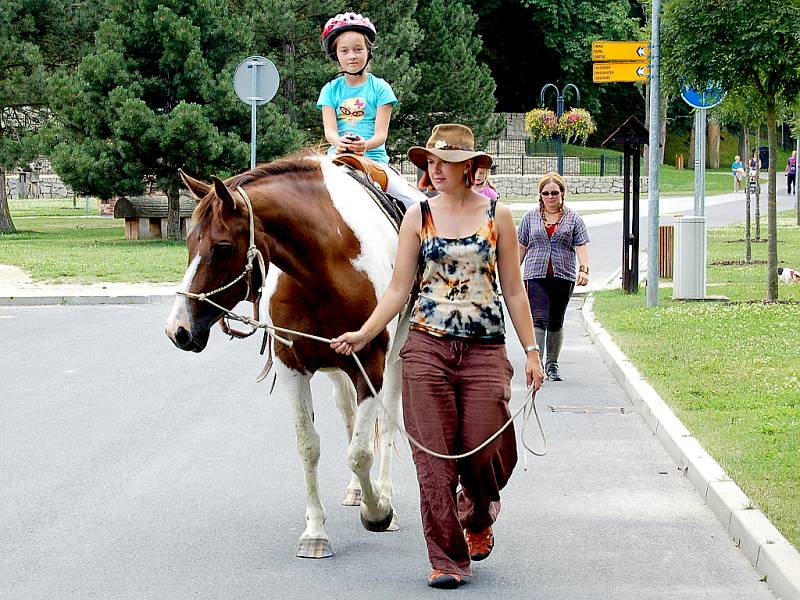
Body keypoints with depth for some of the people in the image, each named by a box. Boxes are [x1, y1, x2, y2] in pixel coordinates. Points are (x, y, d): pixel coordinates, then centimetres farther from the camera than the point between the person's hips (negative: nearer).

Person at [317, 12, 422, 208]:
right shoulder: (330, 90, 9)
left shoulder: (380, 88, 3)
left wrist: (365, 145, -29)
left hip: (374, 157, -1)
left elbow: (381, 133, -5)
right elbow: (329, 129, -3)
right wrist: (340, 142, -28)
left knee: (415, 201, -18)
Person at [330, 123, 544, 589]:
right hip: (427, 348, 0)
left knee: (484, 450, -3)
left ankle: (477, 516, 31)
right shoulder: (419, 217, 4)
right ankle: (448, 559, 8)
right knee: (434, 456, -1)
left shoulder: (497, 215, 4)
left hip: (485, 350, 0)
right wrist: (364, 335, -8)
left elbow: (514, 290, 6)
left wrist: (531, 350, 3)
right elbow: (399, 289, 4)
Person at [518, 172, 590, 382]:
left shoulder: (573, 219, 7)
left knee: (556, 323, 8)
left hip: (563, 277, 1)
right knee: (539, 319, -14)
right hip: (536, 276, -1)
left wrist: (584, 269, -15)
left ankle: (552, 365, 18)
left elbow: (581, 247, 0)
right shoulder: (530, 217, 10)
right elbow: (522, 247, 14)